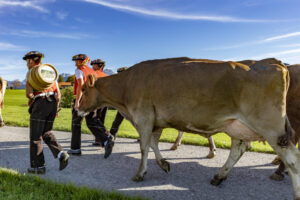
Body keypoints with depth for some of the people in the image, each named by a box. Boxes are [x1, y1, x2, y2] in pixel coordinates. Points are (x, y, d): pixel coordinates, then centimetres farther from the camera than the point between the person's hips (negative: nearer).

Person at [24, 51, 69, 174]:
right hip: (53, 103, 7)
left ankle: (38, 166, 7)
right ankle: (61, 154, -3)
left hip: (40, 103, -6)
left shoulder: (31, 72, 2)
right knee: (46, 133, 16)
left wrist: (31, 99, 13)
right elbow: (58, 92, 15)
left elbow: (29, 93, -9)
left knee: (35, 136, 3)